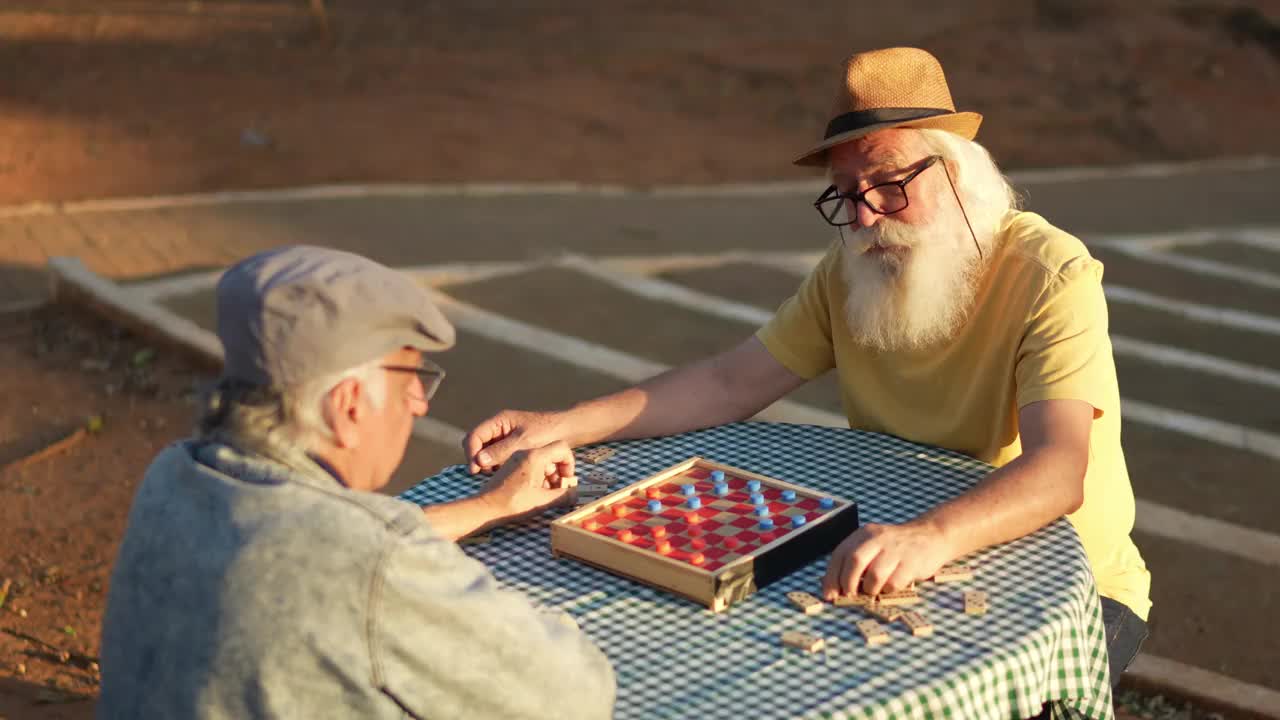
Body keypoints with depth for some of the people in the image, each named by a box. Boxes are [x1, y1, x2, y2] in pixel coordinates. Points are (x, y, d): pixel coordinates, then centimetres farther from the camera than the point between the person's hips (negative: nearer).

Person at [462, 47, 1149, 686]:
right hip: (906, 571, 5)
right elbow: (730, 382, -1)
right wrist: (559, 426, -12)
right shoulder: (851, 270, 0)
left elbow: (1058, 472, -34)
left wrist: (931, 536, -54)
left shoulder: (1053, 278, -20)